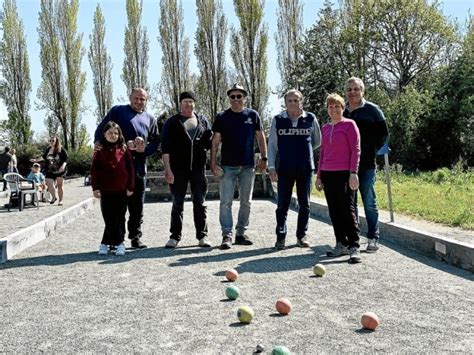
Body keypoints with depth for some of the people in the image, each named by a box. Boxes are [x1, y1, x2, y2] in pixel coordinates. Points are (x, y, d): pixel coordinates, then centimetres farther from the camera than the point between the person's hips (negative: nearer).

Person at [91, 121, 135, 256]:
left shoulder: (124, 150, 2)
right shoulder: (99, 151, 3)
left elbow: (130, 169, 2)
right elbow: (94, 170, 2)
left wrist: (130, 187, -1)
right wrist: (95, 187, -4)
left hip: (121, 191, 0)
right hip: (105, 191, 0)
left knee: (119, 218, 4)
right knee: (109, 219, 0)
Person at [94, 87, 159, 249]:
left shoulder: (150, 119, 20)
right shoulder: (118, 111, 11)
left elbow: (155, 142, 14)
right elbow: (102, 128, 5)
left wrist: (145, 148, -7)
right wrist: (98, 142, -15)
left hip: (139, 166, 3)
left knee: (137, 203, 6)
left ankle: (135, 236, 16)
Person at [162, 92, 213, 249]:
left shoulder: (203, 121, 11)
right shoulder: (172, 122, 4)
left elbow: (209, 143, 15)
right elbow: (166, 147, -3)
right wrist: (167, 168, -11)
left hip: (198, 168, 2)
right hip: (178, 169, -2)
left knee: (199, 202, 4)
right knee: (177, 203, 5)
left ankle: (202, 235, 10)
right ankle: (175, 236, 12)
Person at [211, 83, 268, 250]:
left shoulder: (252, 115, 5)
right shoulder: (222, 117, 2)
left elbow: (260, 137, 9)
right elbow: (215, 141, 2)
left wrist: (264, 158, 2)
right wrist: (213, 162, -5)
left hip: (248, 166, 2)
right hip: (227, 166, -2)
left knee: (246, 202, 9)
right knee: (226, 202, -5)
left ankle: (241, 233, 20)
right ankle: (227, 235, -1)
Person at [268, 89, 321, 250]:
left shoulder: (310, 119, 4)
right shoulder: (278, 120, 3)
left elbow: (317, 141, 16)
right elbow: (272, 145, 4)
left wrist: (304, 151, 9)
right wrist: (271, 167, -2)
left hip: (305, 168, 1)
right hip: (284, 169, -1)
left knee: (304, 204, 7)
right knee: (283, 204, 1)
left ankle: (301, 236, 19)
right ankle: (280, 236, 10)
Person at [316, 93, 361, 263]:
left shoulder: (349, 124, -1)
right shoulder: (325, 128, 15)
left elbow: (356, 149, -6)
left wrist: (353, 172, -14)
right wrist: (319, 175, 16)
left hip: (345, 173, -6)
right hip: (327, 174, 6)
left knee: (348, 209, -7)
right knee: (334, 211, 7)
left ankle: (354, 247, -4)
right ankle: (341, 244, 16)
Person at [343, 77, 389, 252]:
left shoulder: (372, 110, 2)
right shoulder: (342, 111, 12)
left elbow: (383, 133, 3)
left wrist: (372, 150, -3)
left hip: (366, 164, -4)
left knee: (369, 202, 0)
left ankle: (373, 239, 9)